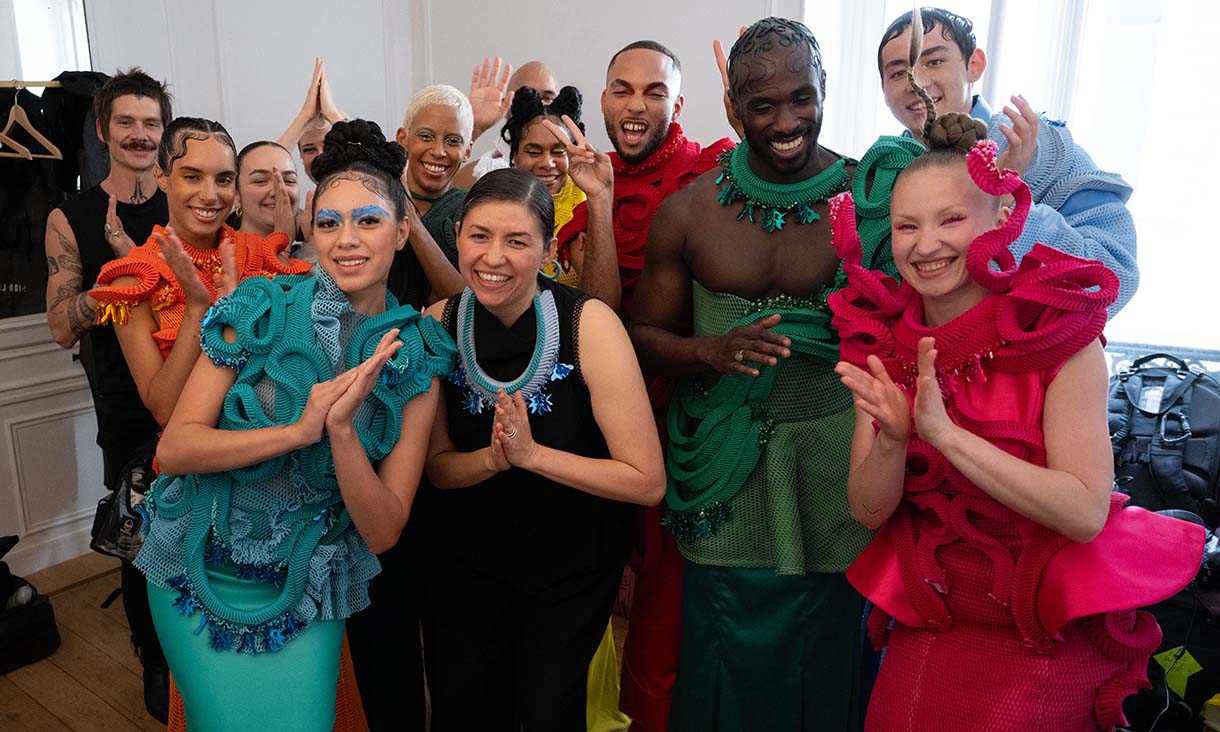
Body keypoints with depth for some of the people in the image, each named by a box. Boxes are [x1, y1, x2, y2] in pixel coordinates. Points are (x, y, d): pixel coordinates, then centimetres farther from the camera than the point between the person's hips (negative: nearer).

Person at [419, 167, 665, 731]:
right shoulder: (439, 324, -12)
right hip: (466, 554, 3)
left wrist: (530, 453, -26)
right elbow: (437, 467, -3)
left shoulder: (590, 324, -23)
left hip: (573, 562, -2)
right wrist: (492, 457, -23)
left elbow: (647, 483, -22)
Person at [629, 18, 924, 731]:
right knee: (728, 658, 14)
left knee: (824, 652, 16)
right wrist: (712, 351, -16)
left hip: (836, 457, 0)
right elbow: (645, 334, 3)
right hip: (726, 465, 1)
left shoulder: (872, 197, -5)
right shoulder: (688, 210, -3)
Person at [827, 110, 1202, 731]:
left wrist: (944, 432, -31)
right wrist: (893, 439, -28)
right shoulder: (882, 342, -6)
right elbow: (868, 510, -7)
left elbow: (1086, 512, -23)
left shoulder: (1060, 337, -16)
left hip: (1045, 639, -3)